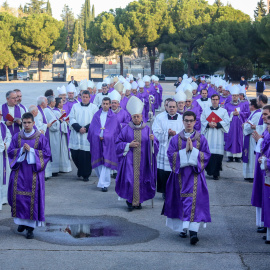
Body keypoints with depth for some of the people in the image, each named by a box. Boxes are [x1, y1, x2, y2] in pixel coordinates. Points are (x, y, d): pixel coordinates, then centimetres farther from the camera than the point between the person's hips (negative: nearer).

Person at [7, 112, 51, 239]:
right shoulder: (17, 137, 7)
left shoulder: (40, 137, -1)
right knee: (18, 197, -1)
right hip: (19, 171, 2)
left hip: (34, 172, -2)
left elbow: (47, 153, -3)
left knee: (33, 198, -5)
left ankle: (30, 226, 1)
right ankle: (21, 220, 19)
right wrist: (21, 150, -11)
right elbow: (10, 151, 7)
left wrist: (32, 150, -13)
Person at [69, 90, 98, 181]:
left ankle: (86, 174, 4)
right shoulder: (75, 106, 12)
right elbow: (71, 119, 4)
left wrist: (86, 129, -12)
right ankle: (80, 168, 28)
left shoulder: (94, 107, 8)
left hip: (88, 135, -2)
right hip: (76, 135, 2)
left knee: (87, 155, -6)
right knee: (75, 154, 2)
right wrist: (79, 128, -12)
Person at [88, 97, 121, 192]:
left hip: (108, 142, -3)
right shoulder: (96, 115, 12)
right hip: (97, 142, 3)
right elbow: (92, 128, 11)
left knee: (106, 162, -10)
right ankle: (104, 180, 20)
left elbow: (115, 130, 3)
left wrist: (104, 137, -5)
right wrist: (98, 136, -2)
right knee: (98, 162, 4)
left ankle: (104, 184, -11)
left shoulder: (113, 117, 6)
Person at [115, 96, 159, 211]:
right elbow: (118, 143, 5)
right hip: (130, 160, -1)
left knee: (141, 179, 2)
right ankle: (130, 201, 3)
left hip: (143, 160, 1)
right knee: (130, 179, -9)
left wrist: (152, 140, -16)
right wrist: (129, 145, -11)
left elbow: (155, 145, 6)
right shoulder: (126, 129, 3)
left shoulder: (147, 129, 7)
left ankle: (138, 201, 14)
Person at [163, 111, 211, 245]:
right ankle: (183, 228, 19)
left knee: (194, 200, -13)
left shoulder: (201, 139, 5)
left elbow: (206, 155, 0)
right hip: (180, 174, 2)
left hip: (195, 174, -1)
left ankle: (193, 231, -21)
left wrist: (193, 150, -12)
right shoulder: (176, 138, 6)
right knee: (182, 200, 6)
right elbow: (170, 154, -3)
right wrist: (185, 150, -13)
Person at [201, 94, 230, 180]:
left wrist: (217, 124, -13)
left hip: (218, 135, -1)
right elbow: (202, 121, 6)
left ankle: (216, 173, -6)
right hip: (208, 134, 1)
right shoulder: (205, 110, 16)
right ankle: (209, 170, 9)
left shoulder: (223, 111, 12)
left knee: (217, 153, -9)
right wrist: (209, 124, -13)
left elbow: (226, 122, 0)